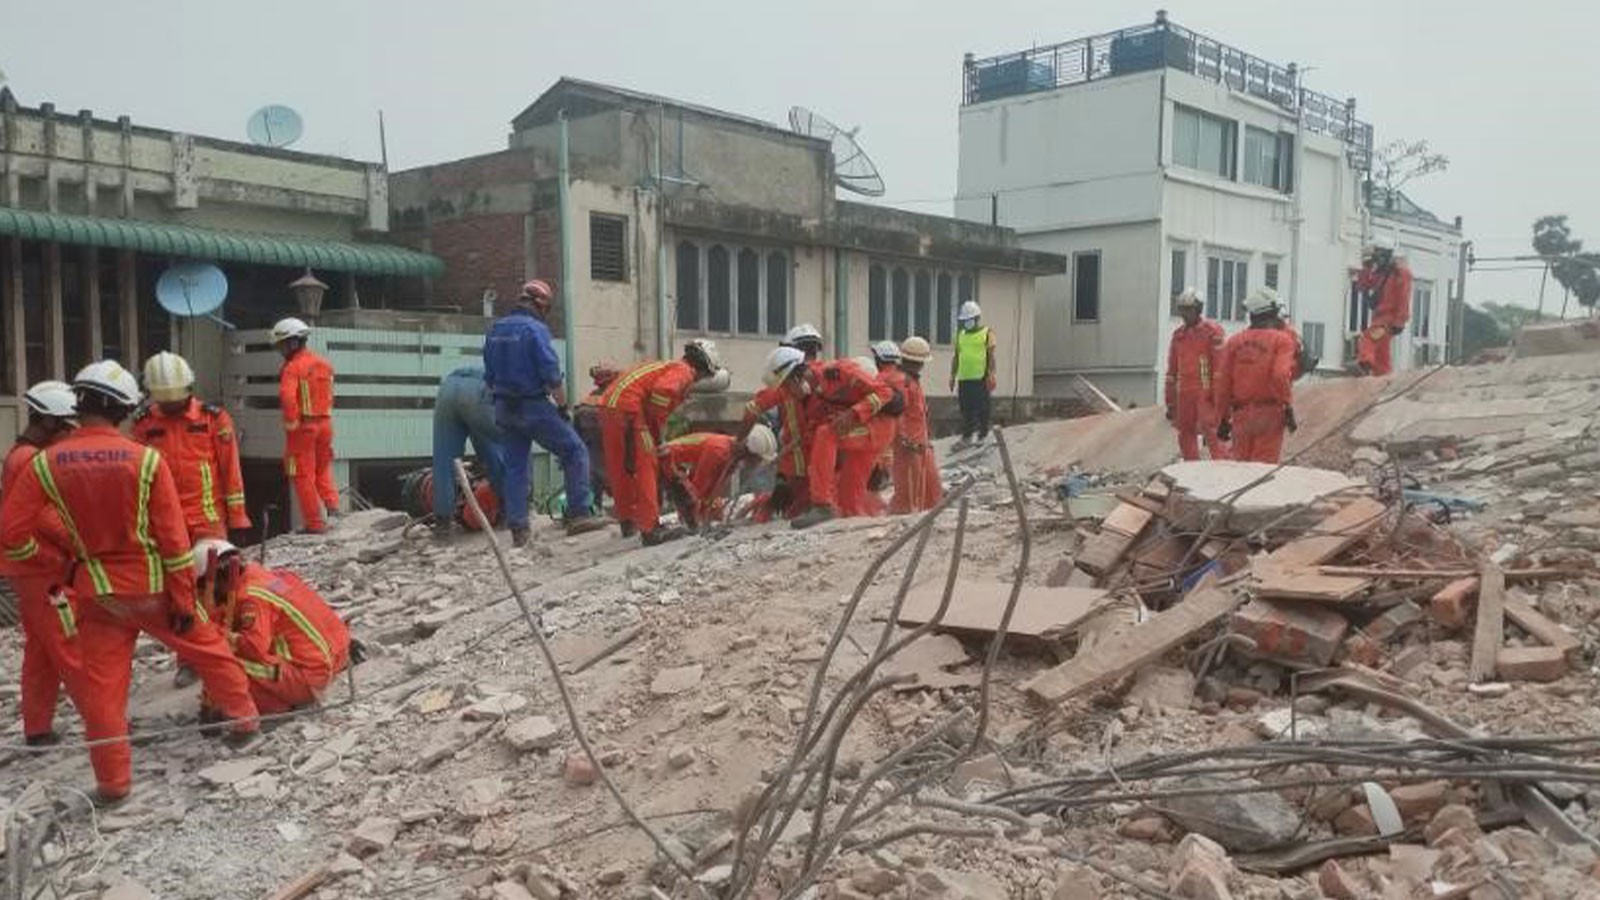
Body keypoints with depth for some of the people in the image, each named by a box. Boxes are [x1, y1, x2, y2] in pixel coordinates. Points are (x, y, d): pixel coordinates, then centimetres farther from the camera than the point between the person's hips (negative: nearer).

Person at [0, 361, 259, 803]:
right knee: (208, 648, 19)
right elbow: (173, 537, -11)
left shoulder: (45, 463, -8)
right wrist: (184, 599, -4)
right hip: (153, 586, -1)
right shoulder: (147, 459, -13)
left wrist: (41, 559, 15)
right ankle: (243, 718, 29)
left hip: (98, 591, 2)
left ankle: (113, 780, 16)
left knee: (100, 685, 11)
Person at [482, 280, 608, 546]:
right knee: (575, 452, 1)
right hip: (534, 406, -7)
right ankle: (579, 514, -5)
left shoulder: (495, 329, 11)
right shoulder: (535, 329, -12)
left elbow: (489, 376, 16)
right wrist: (563, 407, -8)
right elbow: (551, 374, -16)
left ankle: (518, 530, 11)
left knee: (515, 466, 11)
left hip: (504, 408, 7)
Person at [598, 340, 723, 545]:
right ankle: (651, 529, -9)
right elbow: (662, 390, -20)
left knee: (620, 468, 18)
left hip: (608, 405, 9)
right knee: (645, 467, -6)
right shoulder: (684, 371, 1)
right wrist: (657, 431, -9)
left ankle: (628, 522, 32)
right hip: (629, 409, -9)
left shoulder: (667, 366, 29)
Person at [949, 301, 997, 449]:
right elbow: (956, 357, 17)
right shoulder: (960, 335, 14)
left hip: (981, 377, -4)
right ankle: (966, 437, 11)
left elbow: (991, 356, -3)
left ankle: (983, 436, 11)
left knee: (982, 409, 1)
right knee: (966, 410, 5)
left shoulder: (987, 333, 1)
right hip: (964, 378, 4)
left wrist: (991, 375, -11)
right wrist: (952, 375, 13)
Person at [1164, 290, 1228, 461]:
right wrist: (1170, 401, 18)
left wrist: (1217, 395, -13)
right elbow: (1172, 371, 19)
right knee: (1186, 435, 9)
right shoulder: (1178, 335, 15)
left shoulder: (1213, 331, -4)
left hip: (1206, 393, -7)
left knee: (1212, 433, -12)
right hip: (1184, 394, 7)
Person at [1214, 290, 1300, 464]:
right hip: (1269, 413, -4)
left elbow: (1223, 382, 6)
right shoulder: (1282, 340, -3)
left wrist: (1224, 418, 13)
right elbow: (1280, 376, -17)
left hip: (1241, 414, 4)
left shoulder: (1234, 341, 8)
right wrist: (1288, 408, -8)